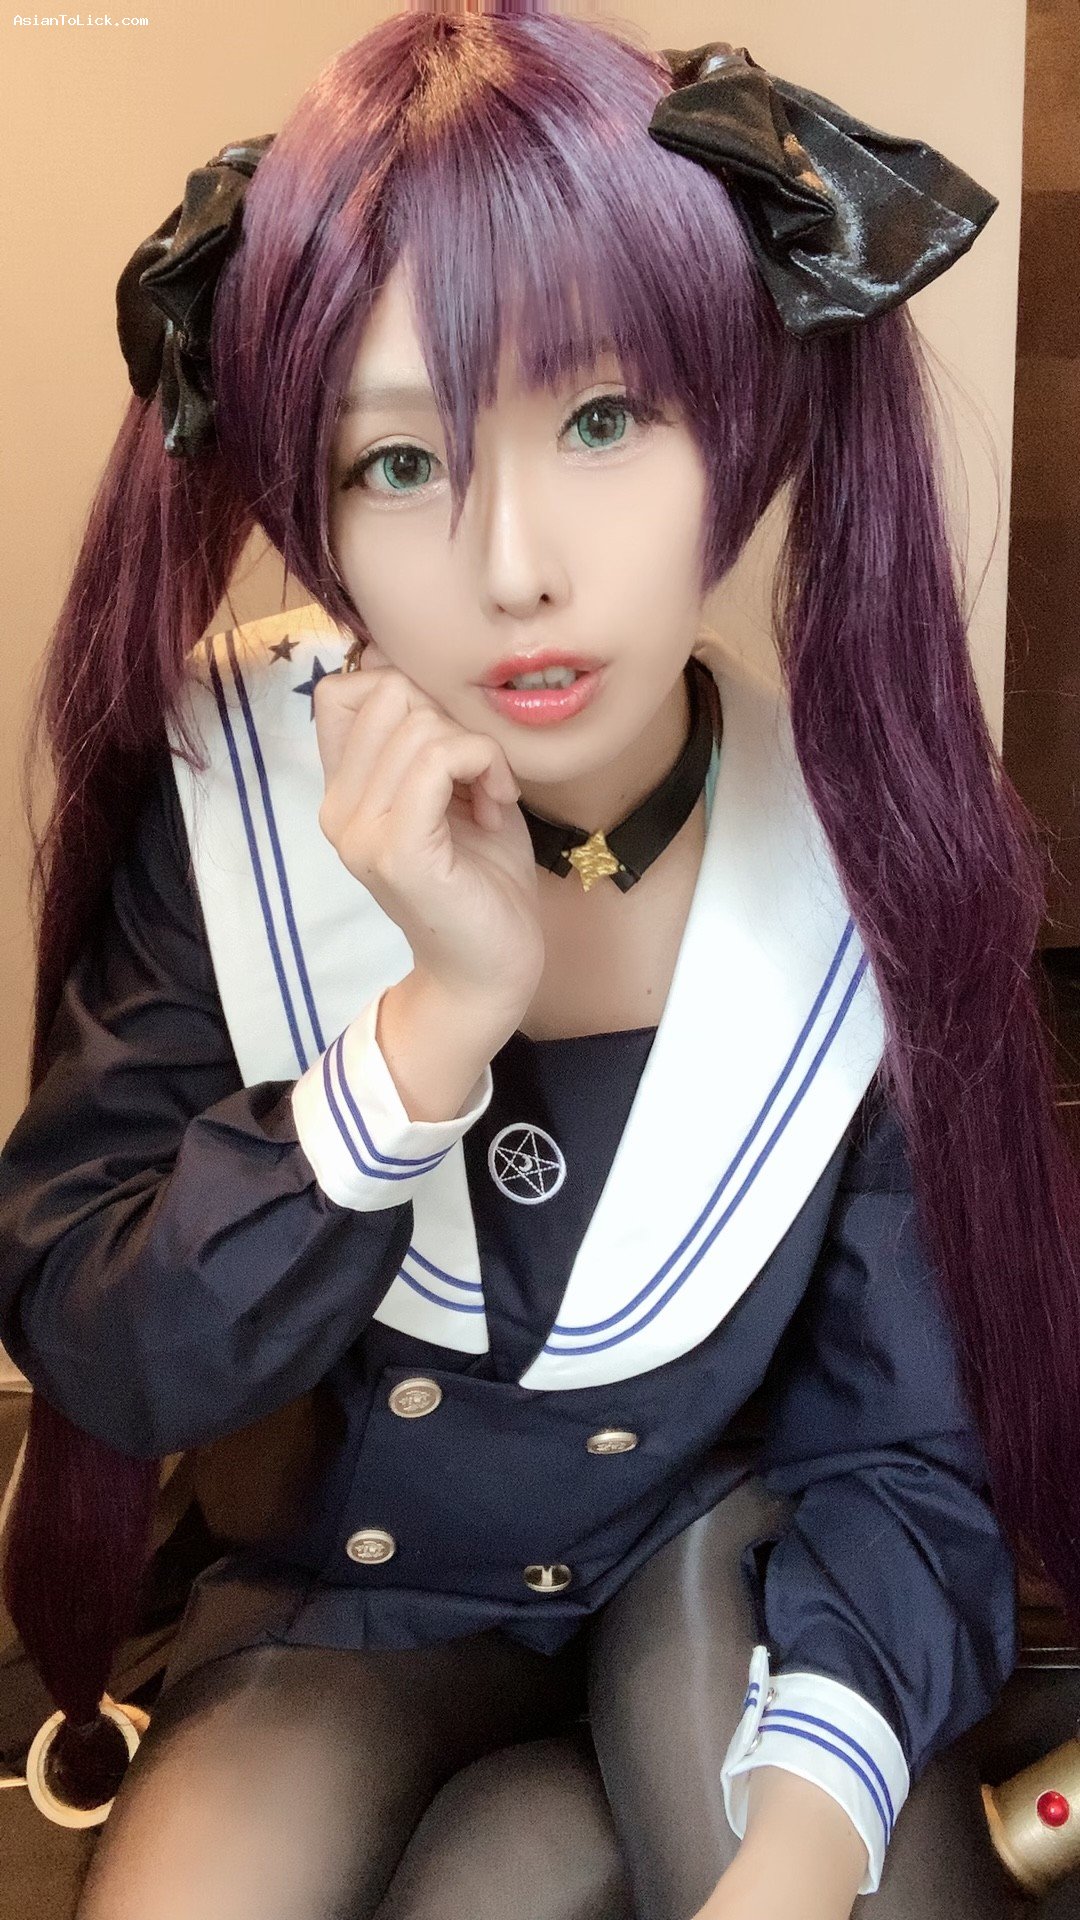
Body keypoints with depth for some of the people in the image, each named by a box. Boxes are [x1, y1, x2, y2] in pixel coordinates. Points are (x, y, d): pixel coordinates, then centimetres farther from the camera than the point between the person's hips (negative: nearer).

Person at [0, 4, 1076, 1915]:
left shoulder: (868, 851, -19)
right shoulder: (223, 795, -18)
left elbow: (909, 1453, -16)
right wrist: (440, 1018, -33)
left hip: (721, 1618, 0)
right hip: (349, 1605, 1)